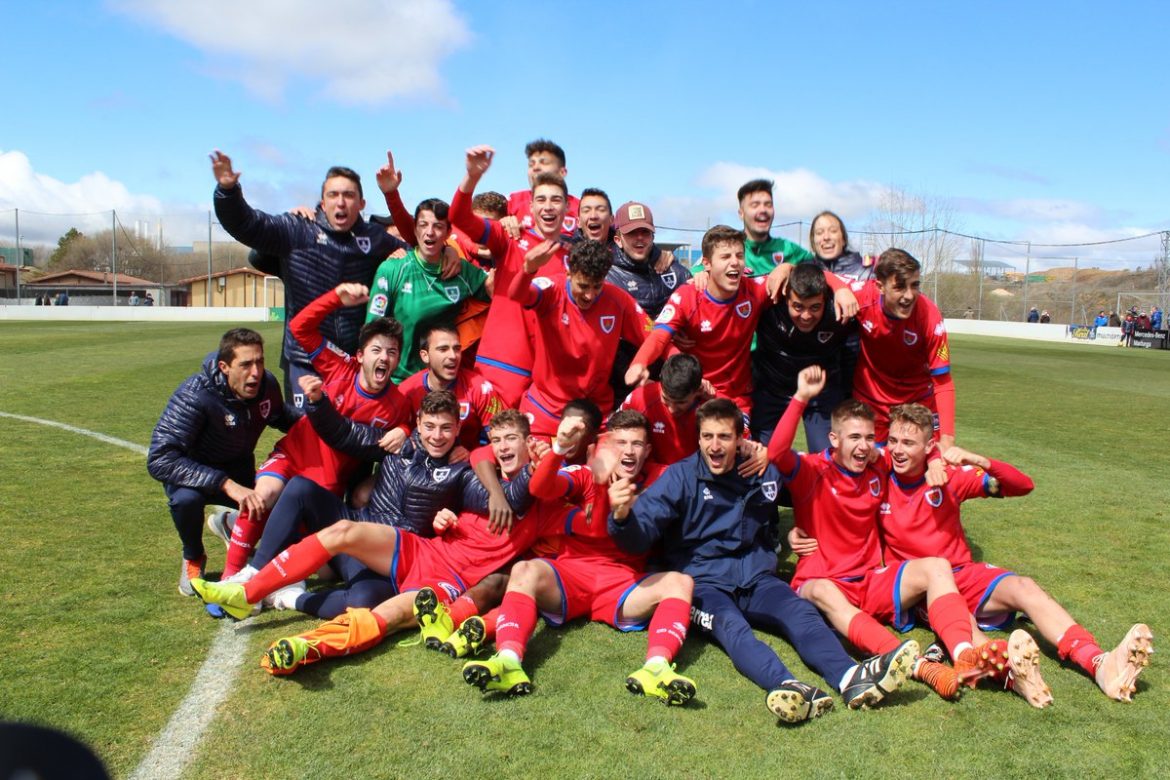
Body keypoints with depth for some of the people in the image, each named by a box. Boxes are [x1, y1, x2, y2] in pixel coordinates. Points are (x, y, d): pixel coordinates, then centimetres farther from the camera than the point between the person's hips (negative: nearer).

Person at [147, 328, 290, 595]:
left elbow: (282, 419, 8)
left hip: (239, 471, 4)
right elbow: (160, 460, -39)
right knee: (186, 498, -38)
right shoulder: (196, 395, -33)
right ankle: (193, 559, -4)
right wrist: (227, 485, -46)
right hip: (194, 472, -4)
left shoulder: (267, 385, -17)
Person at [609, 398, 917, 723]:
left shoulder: (764, 473, 11)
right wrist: (623, 515, -34)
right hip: (703, 582, -4)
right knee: (731, 626, -33)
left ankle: (851, 678, -48)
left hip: (755, 579, 4)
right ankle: (787, 686, -59)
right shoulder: (680, 476, -1)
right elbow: (641, 532, -13)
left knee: (801, 612, -25)